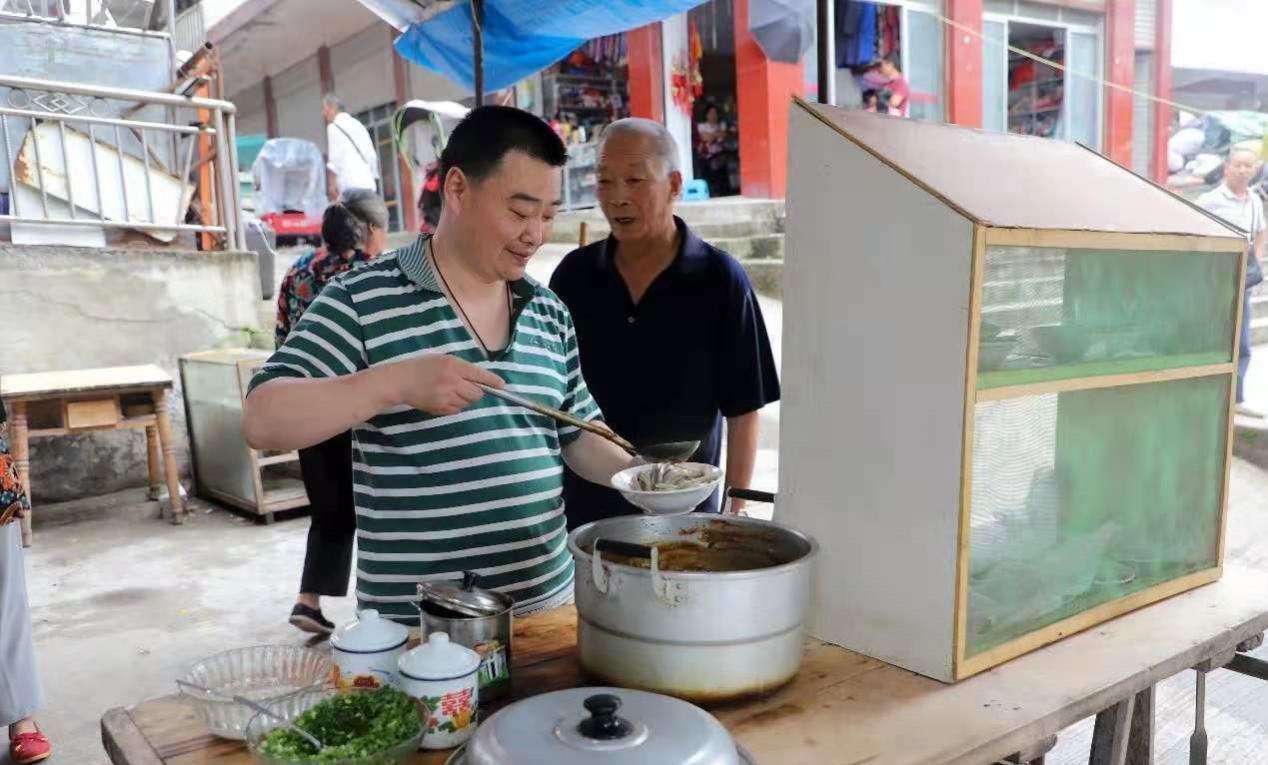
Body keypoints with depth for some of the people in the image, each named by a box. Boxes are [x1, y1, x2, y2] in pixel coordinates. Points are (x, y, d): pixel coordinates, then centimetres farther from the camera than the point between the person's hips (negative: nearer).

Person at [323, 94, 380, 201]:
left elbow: (335, 158, -8)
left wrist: (331, 184, -11)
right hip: (368, 183, 7)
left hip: (350, 184, -7)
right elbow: (372, 156, 21)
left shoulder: (334, 126, 3)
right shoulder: (358, 125, 24)